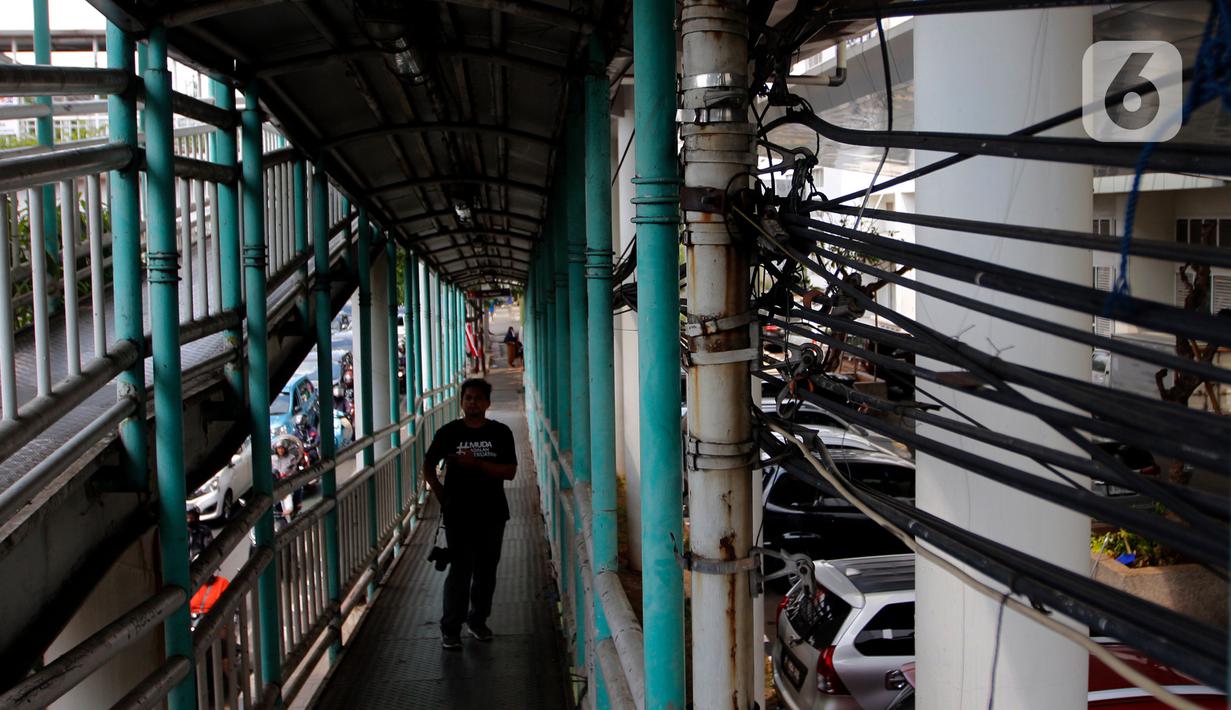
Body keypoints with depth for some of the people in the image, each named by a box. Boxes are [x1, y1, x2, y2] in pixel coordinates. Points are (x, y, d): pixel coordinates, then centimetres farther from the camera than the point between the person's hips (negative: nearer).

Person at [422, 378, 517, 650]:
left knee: (486, 571, 11)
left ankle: (478, 620, 28)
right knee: (460, 571, -3)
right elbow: (428, 466, 10)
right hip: (458, 515, -2)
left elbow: (510, 472, -8)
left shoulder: (500, 433, 0)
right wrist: (441, 495, 1)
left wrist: (476, 463, -17)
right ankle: (450, 628, 8)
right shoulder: (448, 432, -1)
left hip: (492, 514, 2)